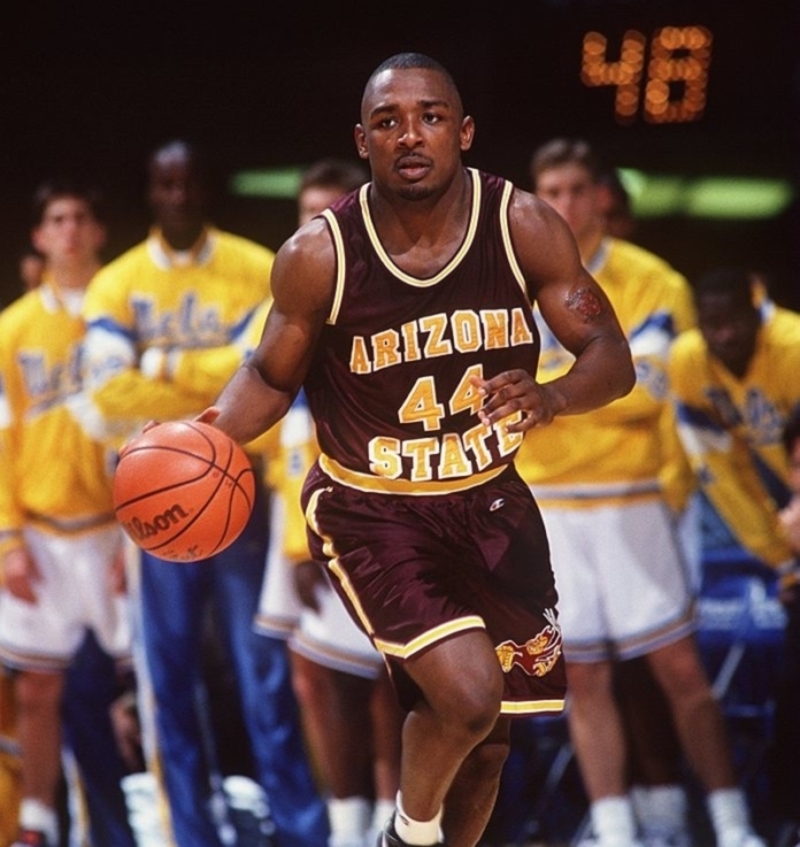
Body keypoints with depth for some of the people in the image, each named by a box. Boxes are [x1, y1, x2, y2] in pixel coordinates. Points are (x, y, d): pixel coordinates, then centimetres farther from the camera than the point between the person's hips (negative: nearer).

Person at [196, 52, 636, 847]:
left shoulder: (524, 227, -13)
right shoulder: (319, 254, -17)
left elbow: (612, 358, -10)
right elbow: (271, 377, -1)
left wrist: (550, 397, -32)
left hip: (490, 504, 4)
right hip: (369, 510, -4)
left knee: (487, 738, 13)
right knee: (468, 693, -24)